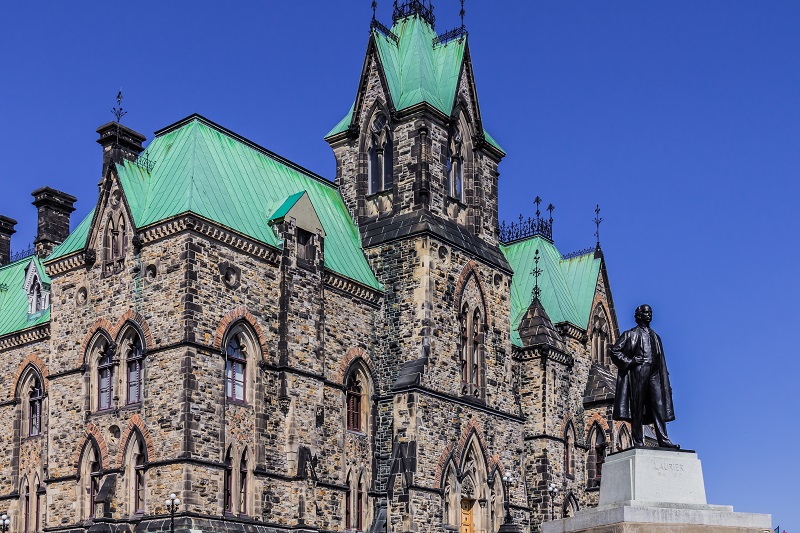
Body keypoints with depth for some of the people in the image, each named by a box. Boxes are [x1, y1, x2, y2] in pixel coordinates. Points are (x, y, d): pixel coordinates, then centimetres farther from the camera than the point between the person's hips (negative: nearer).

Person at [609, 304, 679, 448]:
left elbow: (661, 361, 22)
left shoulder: (655, 337, 25)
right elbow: (615, 350, 3)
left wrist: (666, 381, 12)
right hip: (638, 372, -5)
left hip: (653, 373, 5)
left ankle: (663, 440, -9)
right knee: (637, 408, -6)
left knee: (659, 406, -5)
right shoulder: (631, 334, 10)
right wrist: (630, 361, -10)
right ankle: (638, 441, -7)